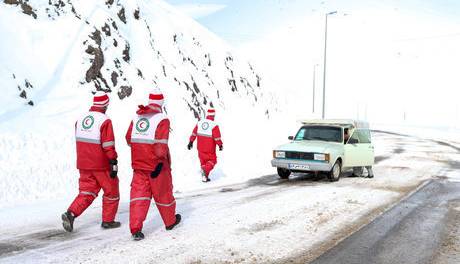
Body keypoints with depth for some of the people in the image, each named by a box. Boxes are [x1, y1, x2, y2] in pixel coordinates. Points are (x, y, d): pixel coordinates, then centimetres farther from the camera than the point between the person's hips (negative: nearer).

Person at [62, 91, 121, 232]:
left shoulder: (80, 119, 7)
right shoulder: (105, 121, -16)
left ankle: (71, 213, -8)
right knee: (111, 191, 12)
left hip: (84, 164, 6)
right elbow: (108, 145, -19)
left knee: (87, 192, 12)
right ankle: (108, 220, 19)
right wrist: (114, 164, -15)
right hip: (101, 164, -6)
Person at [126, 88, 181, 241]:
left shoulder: (136, 117, 7)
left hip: (138, 164, 4)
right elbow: (161, 143, -20)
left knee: (139, 194, 4)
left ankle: (135, 229, -7)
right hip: (156, 165, -4)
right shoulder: (162, 119, -11)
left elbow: (129, 139, 12)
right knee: (163, 193, 13)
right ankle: (170, 221, 32)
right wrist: (161, 161, -18)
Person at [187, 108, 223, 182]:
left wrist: (191, 142, 21)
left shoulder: (199, 123, -1)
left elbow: (194, 133, 9)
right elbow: (217, 137, -15)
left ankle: (204, 177, 21)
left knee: (203, 161, 20)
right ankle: (206, 170, -13)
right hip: (210, 149, -5)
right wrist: (220, 145, 1)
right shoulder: (214, 125, -17)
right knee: (212, 160, 13)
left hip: (200, 148, 5)